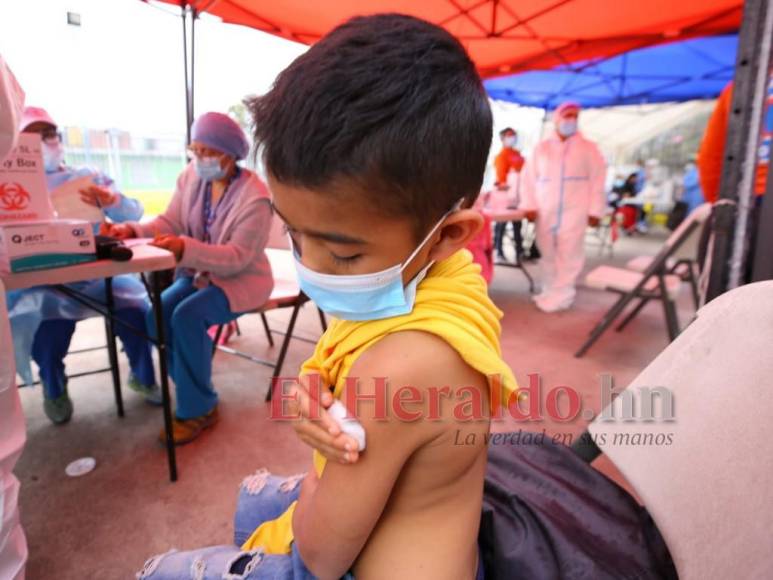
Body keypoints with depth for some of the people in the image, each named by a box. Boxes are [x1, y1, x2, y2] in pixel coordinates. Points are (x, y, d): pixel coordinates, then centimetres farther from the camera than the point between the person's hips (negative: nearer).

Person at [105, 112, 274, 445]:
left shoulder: (254, 196, -21)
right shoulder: (191, 176, -1)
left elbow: (238, 256, -26)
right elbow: (169, 222, -2)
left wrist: (185, 249, -38)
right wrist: (133, 230, -21)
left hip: (241, 280, -6)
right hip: (200, 273, 7)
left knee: (188, 316, -28)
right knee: (158, 313, -16)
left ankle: (198, 408, -10)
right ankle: (195, 389, 5)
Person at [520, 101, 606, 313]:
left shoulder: (588, 148, 8)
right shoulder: (542, 148, 11)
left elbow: (598, 180, 3)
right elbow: (530, 177, 7)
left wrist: (595, 210, -4)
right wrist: (529, 205, -3)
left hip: (574, 211, -2)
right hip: (545, 211, 2)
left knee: (569, 255, -5)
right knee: (548, 254, 5)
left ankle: (559, 295, 0)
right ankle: (550, 291, 16)